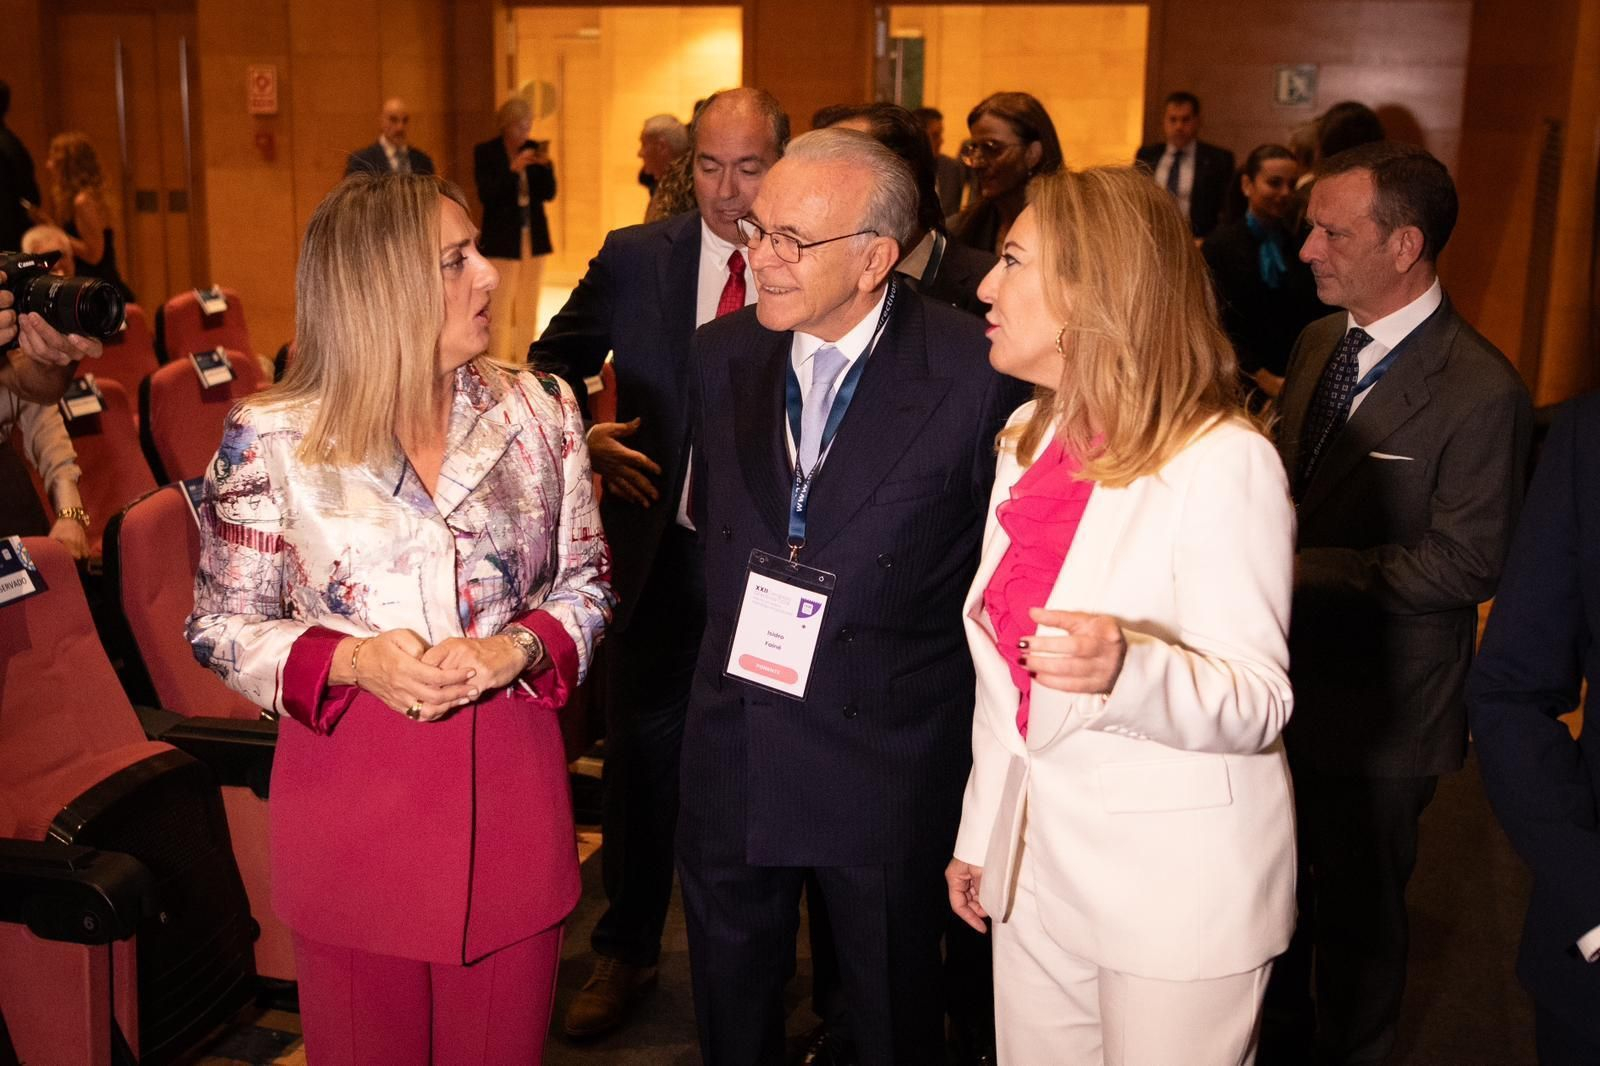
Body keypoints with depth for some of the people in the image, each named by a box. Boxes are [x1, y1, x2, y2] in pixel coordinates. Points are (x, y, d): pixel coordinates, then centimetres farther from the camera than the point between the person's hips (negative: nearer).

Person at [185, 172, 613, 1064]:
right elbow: (223, 625, -1)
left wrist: (518, 648, -14)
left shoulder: (539, 411, -1)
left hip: (510, 788, 2)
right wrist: (350, 661, -18)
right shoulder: (271, 439, -8)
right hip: (348, 791, -1)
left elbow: (588, 581, 7)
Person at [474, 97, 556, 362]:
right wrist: (513, 169, -20)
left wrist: (545, 165, -12)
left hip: (534, 237, 5)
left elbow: (549, 194, 4)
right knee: (499, 310, -8)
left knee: (528, 309, 7)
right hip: (502, 239, -4)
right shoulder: (485, 152, -3)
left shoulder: (534, 149, 7)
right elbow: (485, 195, -12)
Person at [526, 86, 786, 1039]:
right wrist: (584, 438, -8)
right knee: (642, 763, 14)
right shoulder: (636, 259, -1)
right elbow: (551, 366, 10)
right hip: (661, 556, 2)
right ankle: (627, 952, 35)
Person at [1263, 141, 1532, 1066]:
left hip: (1376, 712, -7)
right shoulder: (1319, 344, 4)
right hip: (1289, 677, 7)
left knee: (1357, 915, 14)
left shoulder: (1480, 392, -20)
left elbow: (1467, 566, -20)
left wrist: (1304, 569, -22)